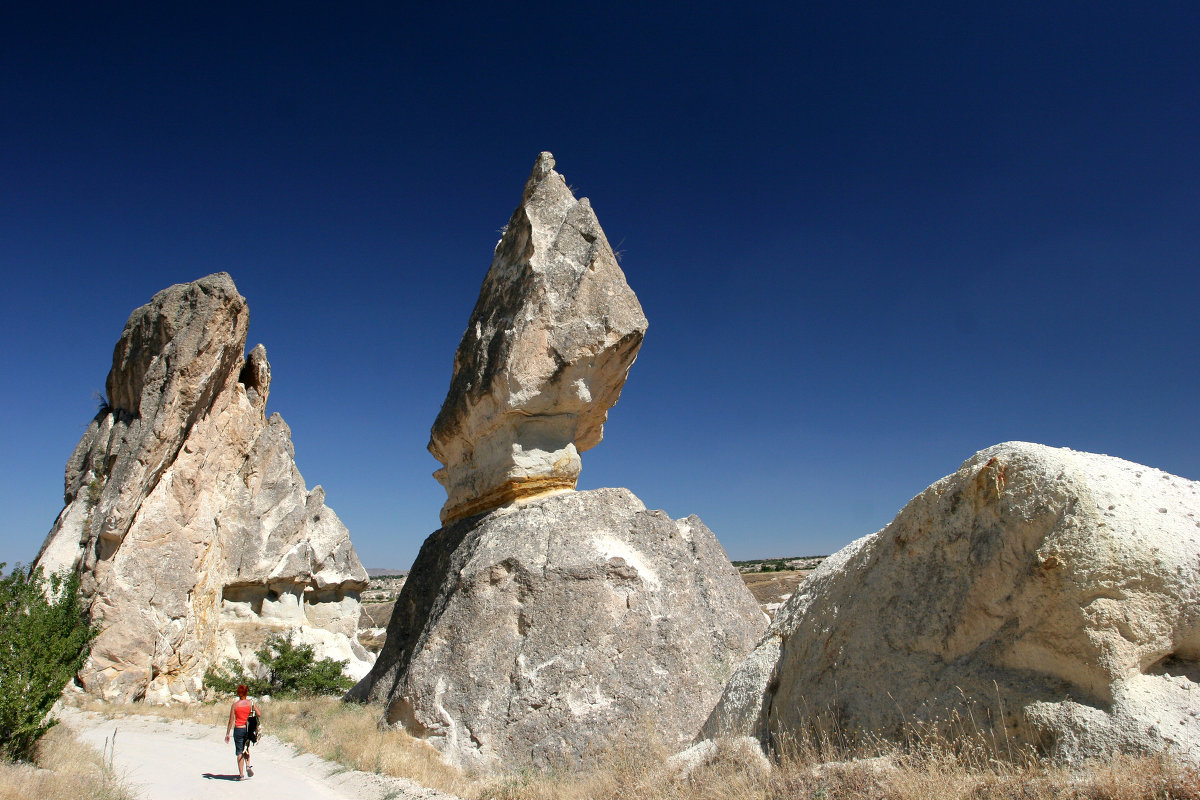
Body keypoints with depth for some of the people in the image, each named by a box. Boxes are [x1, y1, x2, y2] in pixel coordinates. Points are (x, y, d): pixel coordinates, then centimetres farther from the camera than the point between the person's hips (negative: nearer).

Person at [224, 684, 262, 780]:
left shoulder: (235, 705, -7)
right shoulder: (251, 703, -3)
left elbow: (231, 720, -6)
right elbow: (259, 715, -6)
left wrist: (227, 734, 2)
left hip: (238, 729, -2)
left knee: (239, 752, 7)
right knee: (245, 748, 25)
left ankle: (241, 774, 7)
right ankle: (248, 765, 6)